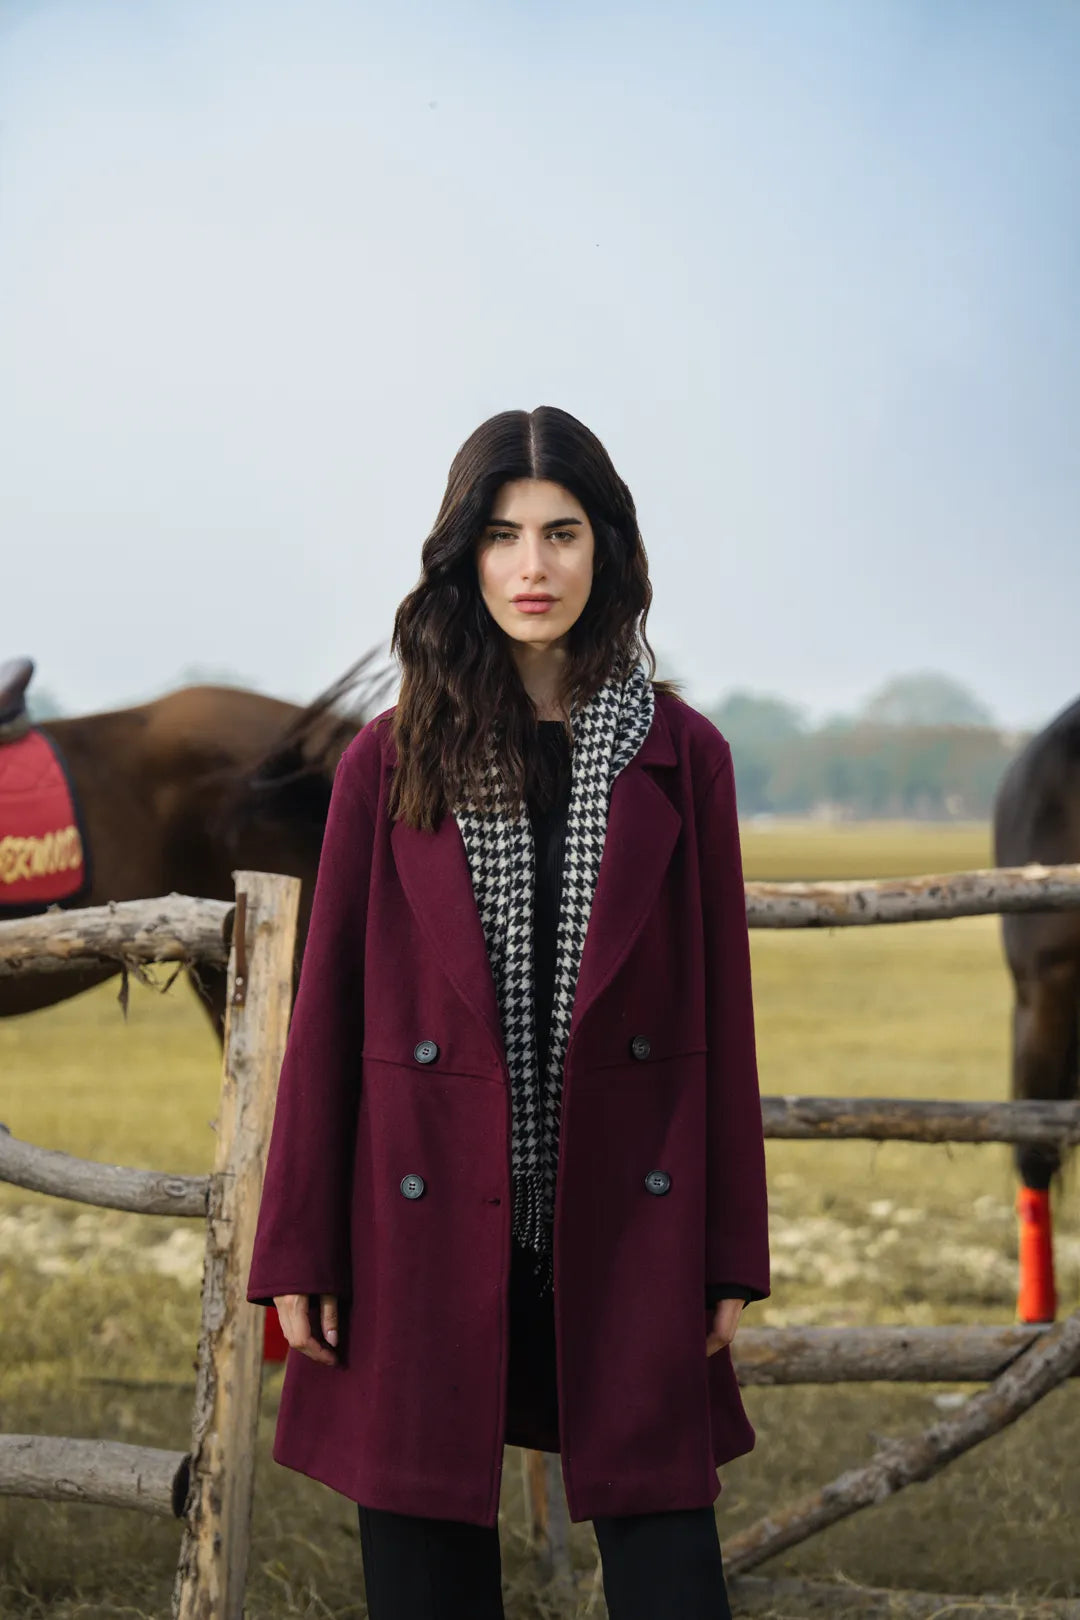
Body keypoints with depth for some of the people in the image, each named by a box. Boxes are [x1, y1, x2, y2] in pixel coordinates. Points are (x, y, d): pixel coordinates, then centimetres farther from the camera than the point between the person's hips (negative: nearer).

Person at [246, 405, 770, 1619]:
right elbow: (327, 1008, 4)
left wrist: (730, 1256, 2)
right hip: (431, 1233, 0)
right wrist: (299, 1253, -1)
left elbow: (721, 1010, 5)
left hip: (625, 1233, 0)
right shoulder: (392, 762, 3)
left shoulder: (680, 757, 5)